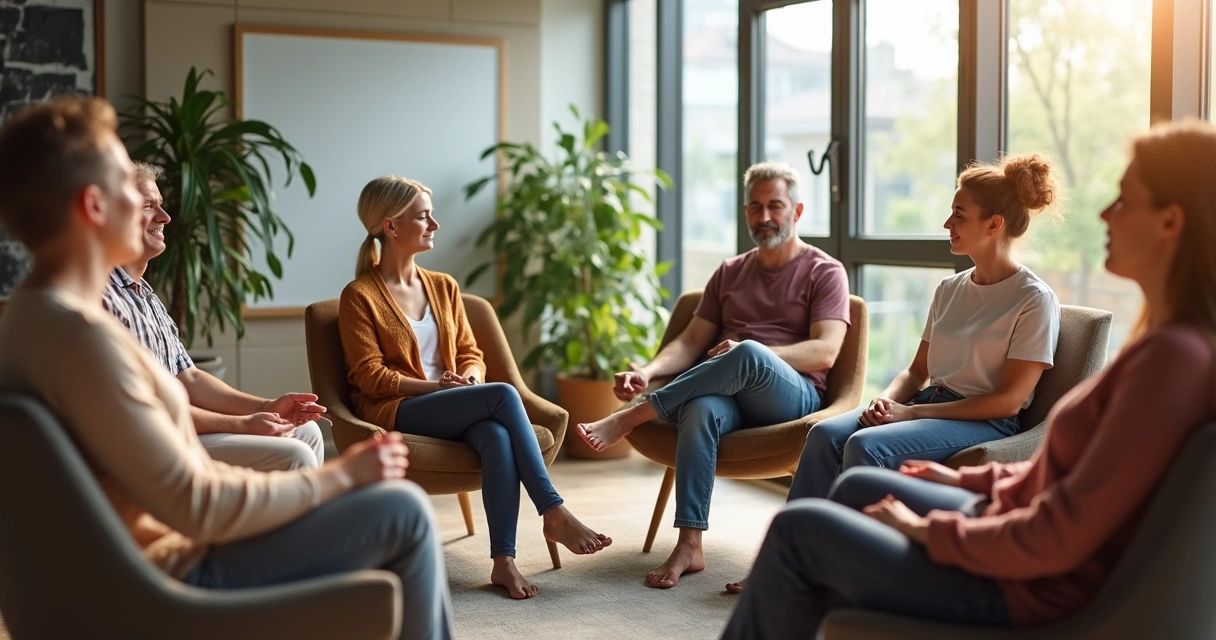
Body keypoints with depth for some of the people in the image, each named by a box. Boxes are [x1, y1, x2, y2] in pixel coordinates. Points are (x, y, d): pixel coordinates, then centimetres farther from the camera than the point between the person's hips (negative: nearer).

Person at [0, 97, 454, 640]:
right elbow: (196, 508, -24)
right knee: (404, 511, -8)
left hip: (166, 553, 10)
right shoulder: (78, 334, -26)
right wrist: (341, 474, -14)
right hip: (180, 573, -10)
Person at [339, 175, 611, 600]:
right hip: (395, 413, -5)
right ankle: (554, 513, -25)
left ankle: (504, 560, -37)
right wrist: (435, 386, -18)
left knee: (497, 434, -33)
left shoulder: (444, 287, 16)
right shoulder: (359, 296, -2)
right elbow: (370, 377, -8)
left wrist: (469, 378, -8)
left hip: (452, 408, 5)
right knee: (502, 395, -29)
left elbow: (471, 355, 16)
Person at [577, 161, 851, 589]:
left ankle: (629, 417, -27)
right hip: (729, 396, 4)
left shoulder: (824, 272, 8)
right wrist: (648, 371, -7)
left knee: (748, 355, -38)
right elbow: (691, 343, 15)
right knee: (700, 411, -35)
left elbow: (825, 353, -6)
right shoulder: (730, 273, 23)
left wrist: (751, 353, -21)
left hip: (794, 396, -3)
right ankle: (689, 545, -35)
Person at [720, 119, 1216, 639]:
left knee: (800, 528, 0)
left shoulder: (1174, 357, -27)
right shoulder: (1169, 340, 3)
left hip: (1027, 586, -10)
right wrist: (970, 479, 13)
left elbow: (1057, 541, -27)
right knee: (857, 487, 22)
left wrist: (928, 531, -15)